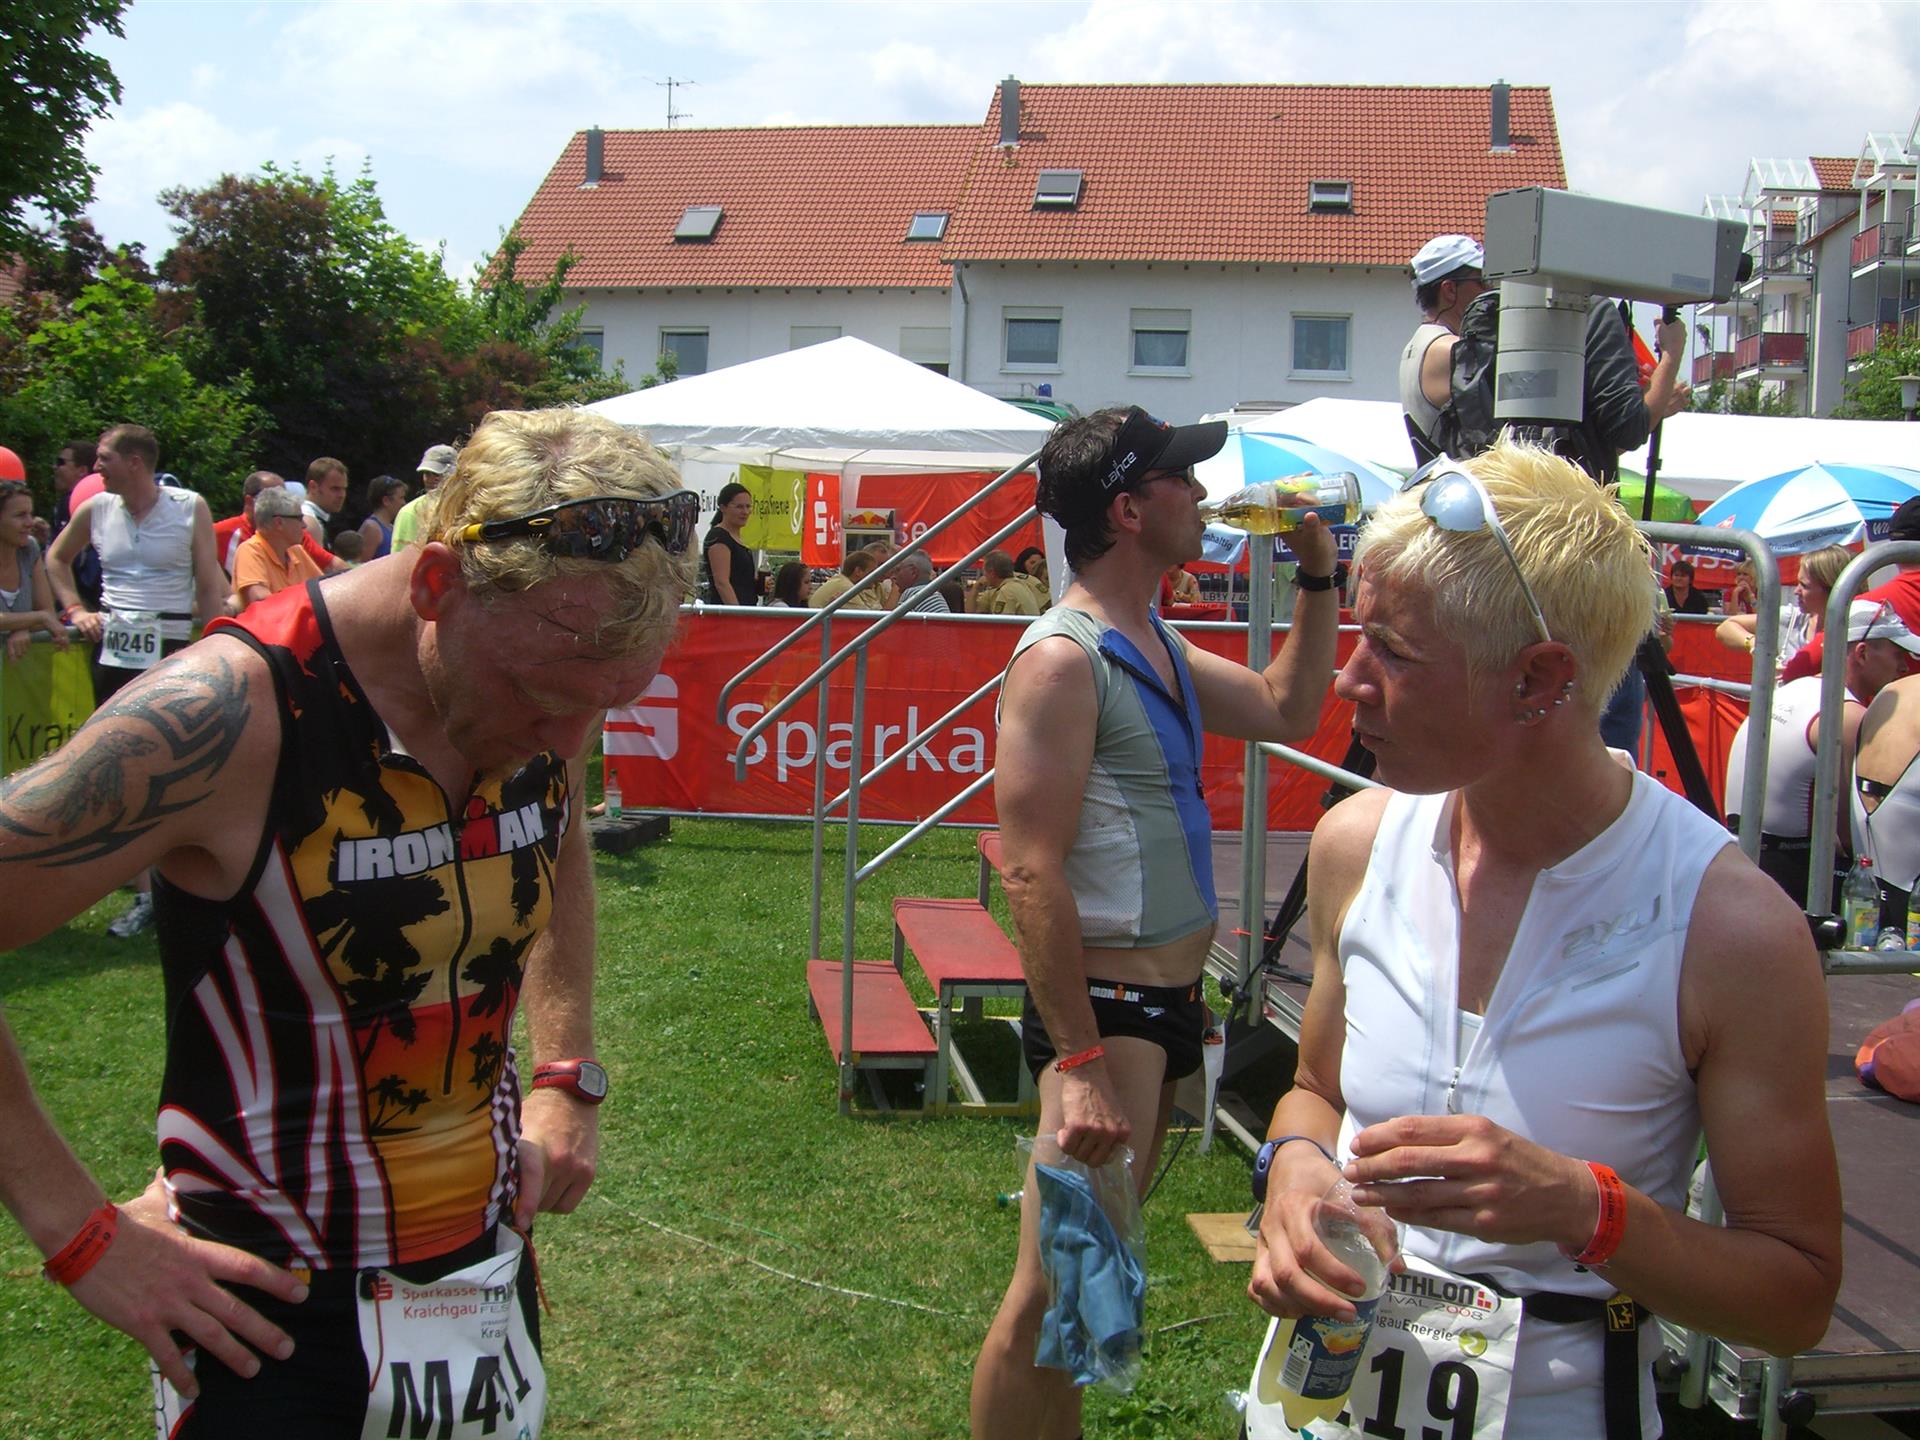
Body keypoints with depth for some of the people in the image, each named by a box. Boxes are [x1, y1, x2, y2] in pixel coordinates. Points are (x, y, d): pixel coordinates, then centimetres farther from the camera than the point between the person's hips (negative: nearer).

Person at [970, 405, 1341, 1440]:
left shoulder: (1156, 644, 11)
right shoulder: (1064, 657, -18)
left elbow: (1286, 712, 26)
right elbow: (1031, 870, -24)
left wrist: (1319, 576, 17)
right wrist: (1077, 1062, -26)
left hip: (1167, 1003, 10)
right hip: (1106, 1007, -10)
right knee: (1052, 1294, -5)